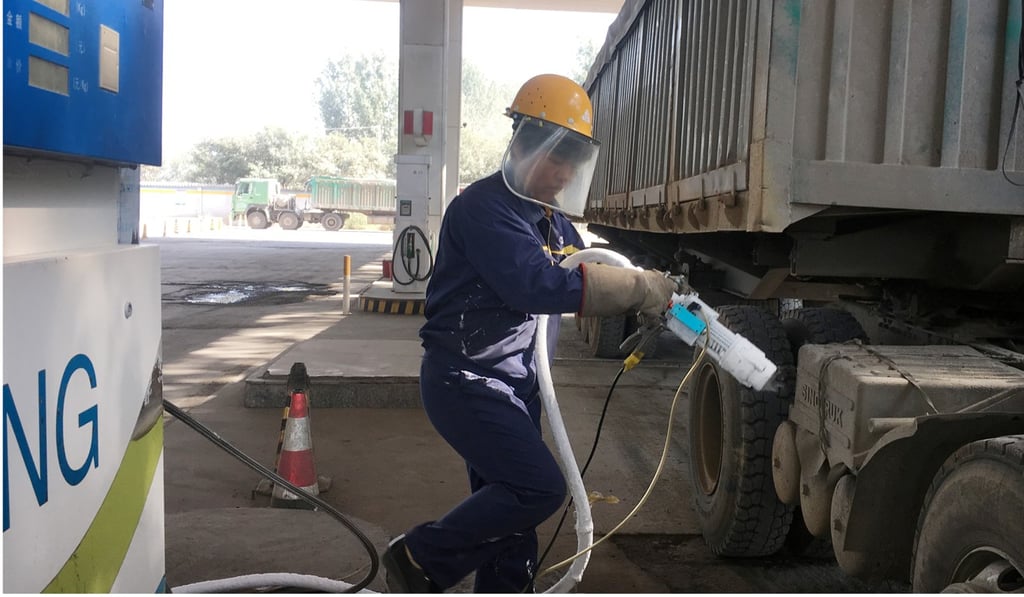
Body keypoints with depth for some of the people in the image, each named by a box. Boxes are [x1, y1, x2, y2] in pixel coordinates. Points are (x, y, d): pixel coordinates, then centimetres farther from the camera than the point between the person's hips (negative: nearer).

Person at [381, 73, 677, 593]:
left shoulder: (550, 218, 11)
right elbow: (537, 285, -31)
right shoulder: (484, 207, -19)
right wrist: (638, 287, -25)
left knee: (509, 503, 12)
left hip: (515, 380, 9)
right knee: (539, 488, -16)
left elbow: (584, 273, 14)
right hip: (466, 381, -9)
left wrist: (654, 295, -6)